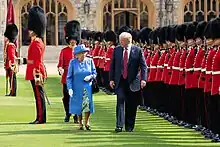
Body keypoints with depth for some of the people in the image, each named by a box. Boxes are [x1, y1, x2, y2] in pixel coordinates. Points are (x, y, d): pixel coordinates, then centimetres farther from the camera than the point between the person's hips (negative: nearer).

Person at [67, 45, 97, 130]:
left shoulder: (89, 61, 1)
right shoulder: (73, 62, -4)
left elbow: (94, 73, 7)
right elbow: (69, 77, -3)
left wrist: (90, 77, -16)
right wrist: (70, 88, -11)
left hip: (87, 87, 1)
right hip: (77, 88, -1)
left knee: (88, 104, -10)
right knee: (78, 105, 4)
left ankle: (87, 122, 9)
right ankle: (80, 123, 21)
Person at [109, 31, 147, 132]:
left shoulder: (138, 50, -2)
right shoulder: (116, 50, 4)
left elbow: (143, 66, -4)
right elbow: (112, 65, 9)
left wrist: (143, 79, -14)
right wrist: (111, 79, 2)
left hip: (132, 82, -1)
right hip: (120, 81, 1)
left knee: (131, 105, 6)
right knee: (120, 101, -10)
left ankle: (129, 126, 17)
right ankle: (119, 125, -14)